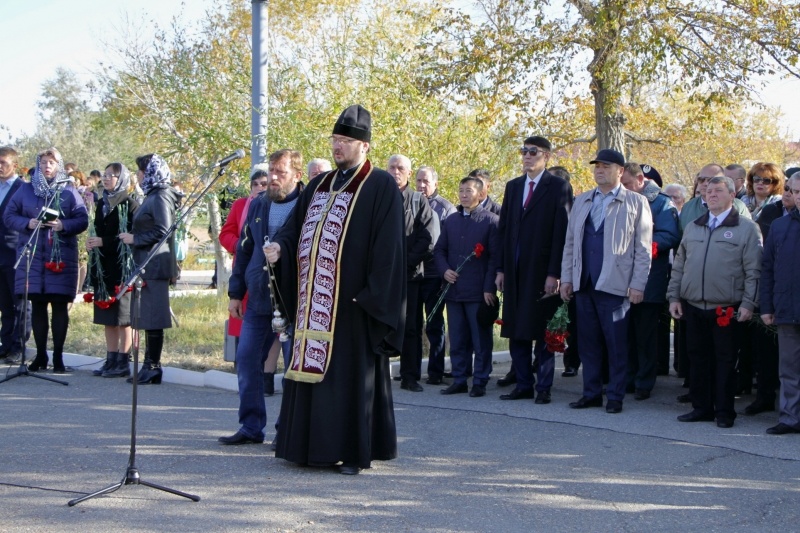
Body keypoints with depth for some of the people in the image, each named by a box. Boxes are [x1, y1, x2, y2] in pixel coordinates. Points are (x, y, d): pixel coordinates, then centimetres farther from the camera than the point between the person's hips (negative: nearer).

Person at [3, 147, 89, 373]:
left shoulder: (69, 193, 6)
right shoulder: (25, 190, 11)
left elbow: (83, 220, 1)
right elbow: (9, 215, 8)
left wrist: (64, 226, -17)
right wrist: (27, 223, -10)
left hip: (61, 257, -1)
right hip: (32, 255, 2)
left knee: (59, 306, -1)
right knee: (37, 306, 5)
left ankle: (58, 357, 6)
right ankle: (40, 355, 14)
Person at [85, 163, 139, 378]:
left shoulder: (129, 204, -6)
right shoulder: (101, 204, 15)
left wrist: (103, 242, -16)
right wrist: (92, 243, -1)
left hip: (122, 266, -7)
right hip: (103, 265, 7)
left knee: (122, 314, -4)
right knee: (107, 315, 9)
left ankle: (123, 362, 1)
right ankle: (111, 359, 14)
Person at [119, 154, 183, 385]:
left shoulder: (160, 197, -12)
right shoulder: (152, 196, 18)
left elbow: (162, 231, -19)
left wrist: (134, 239, -12)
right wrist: (133, 237, 12)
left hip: (154, 266, -10)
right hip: (146, 264, 10)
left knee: (152, 317, -6)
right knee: (148, 317, 11)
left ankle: (152, 367, -2)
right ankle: (150, 366, 15)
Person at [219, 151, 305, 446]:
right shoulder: (258, 205, 11)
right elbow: (244, 250, 15)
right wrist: (236, 292, 13)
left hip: (294, 300, -5)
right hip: (258, 297, 6)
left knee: (294, 365, 1)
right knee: (246, 360, 5)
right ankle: (251, 426, 15)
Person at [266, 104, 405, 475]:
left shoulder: (381, 187, -4)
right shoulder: (318, 186, 17)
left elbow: (387, 248, -11)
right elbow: (295, 227, 17)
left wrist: (372, 297, -17)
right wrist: (280, 247, -6)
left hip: (351, 302, -7)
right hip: (313, 301, 7)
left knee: (350, 374, -2)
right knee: (311, 368, 9)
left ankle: (353, 451, 6)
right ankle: (311, 445, 17)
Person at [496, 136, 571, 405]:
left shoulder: (558, 187, -3)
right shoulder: (513, 186, 15)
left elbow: (562, 232, -9)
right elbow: (503, 229, 13)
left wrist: (554, 273, -15)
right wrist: (501, 269, 7)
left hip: (542, 272, -5)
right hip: (515, 271, 6)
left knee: (543, 332, 1)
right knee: (516, 332, 8)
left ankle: (544, 387, 9)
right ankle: (523, 384, 17)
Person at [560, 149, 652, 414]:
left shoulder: (636, 203, 1)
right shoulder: (581, 201, 16)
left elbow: (643, 248, -2)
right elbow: (570, 241, 16)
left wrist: (637, 284, -8)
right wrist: (566, 277, 9)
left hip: (614, 285, -4)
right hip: (583, 284, 5)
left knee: (616, 344, 0)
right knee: (588, 342, 8)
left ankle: (615, 396, 9)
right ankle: (591, 393, 17)